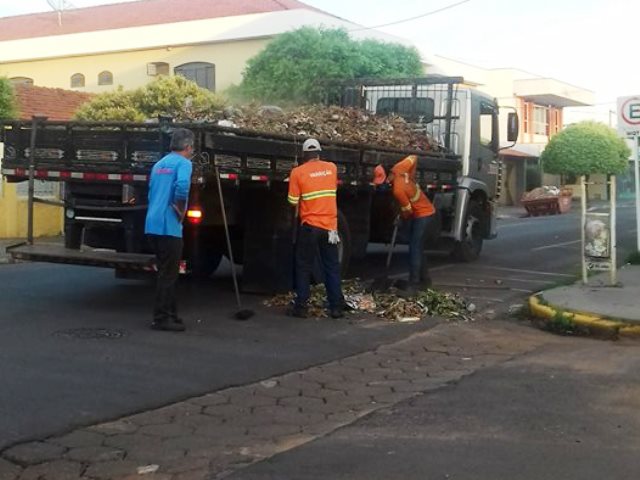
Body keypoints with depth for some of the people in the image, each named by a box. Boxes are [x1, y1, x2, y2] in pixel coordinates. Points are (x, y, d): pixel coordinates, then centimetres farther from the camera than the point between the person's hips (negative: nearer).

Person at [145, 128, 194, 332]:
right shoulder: (183, 163, -6)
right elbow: (182, 186, -25)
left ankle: (170, 313, 23)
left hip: (152, 224, 8)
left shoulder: (159, 164, 19)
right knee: (168, 274, -2)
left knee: (166, 272, 16)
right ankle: (161, 318, 1)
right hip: (169, 226, -8)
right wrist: (180, 211, -12)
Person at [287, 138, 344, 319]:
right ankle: (336, 307, 10)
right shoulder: (332, 167, 6)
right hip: (330, 225, 3)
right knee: (332, 267, 10)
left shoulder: (298, 172, -7)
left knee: (304, 267, 6)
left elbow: (293, 201, -6)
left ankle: (300, 307, 6)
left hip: (310, 226, -3)